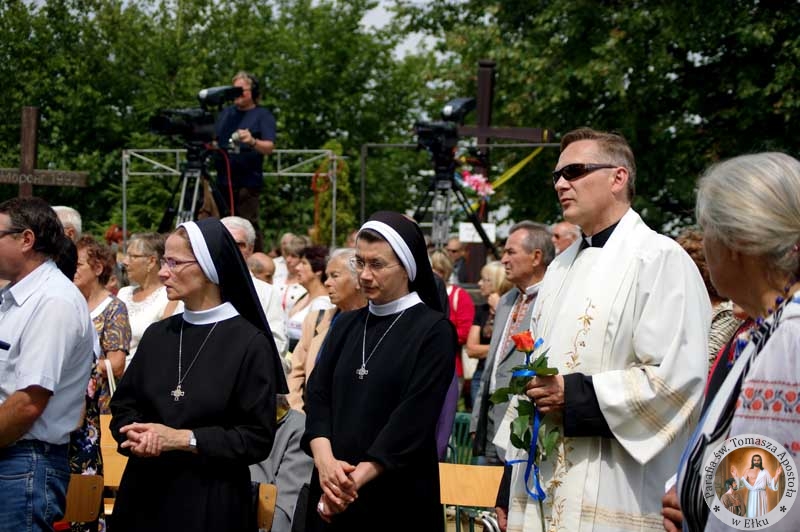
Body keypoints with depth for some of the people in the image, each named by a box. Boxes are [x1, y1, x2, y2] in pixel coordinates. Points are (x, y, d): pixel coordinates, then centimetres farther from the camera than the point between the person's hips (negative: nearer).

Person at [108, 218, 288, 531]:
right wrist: (138, 435, -13)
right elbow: (123, 405, 9)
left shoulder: (249, 343, -10)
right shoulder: (157, 335, 7)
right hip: (145, 492, 5)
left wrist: (182, 439, -18)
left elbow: (258, 438, -12)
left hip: (211, 499, -5)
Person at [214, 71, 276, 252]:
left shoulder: (262, 115, 0)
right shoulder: (226, 113, 18)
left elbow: (269, 147, -12)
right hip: (223, 180, 6)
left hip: (248, 182, -6)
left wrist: (253, 141, -33)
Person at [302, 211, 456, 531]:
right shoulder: (346, 325, 10)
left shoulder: (434, 331, -7)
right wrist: (325, 462, -17)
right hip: (334, 493, 5)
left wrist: (357, 478, -21)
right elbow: (317, 396, 1)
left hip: (397, 496, -5)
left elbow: (414, 418, -15)